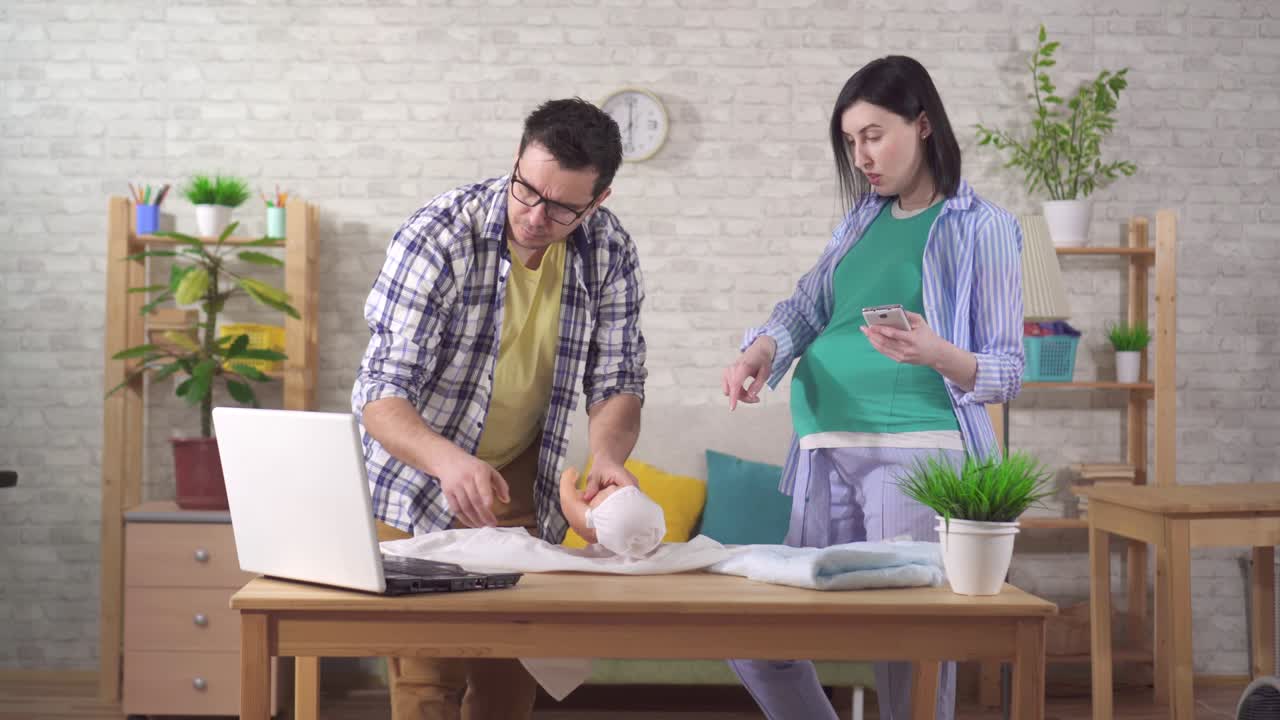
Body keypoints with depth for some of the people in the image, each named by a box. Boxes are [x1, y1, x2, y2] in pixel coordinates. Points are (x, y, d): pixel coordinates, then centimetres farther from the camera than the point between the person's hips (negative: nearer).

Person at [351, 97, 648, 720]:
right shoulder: (438, 235, -23)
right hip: (418, 482, -4)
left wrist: (608, 455, -26)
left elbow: (616, 382, -4)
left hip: (523, 490, 4)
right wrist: (448, 461, -46)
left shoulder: (610, 252, -10)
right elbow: (380, 394, -26)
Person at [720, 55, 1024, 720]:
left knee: (910, 650, -9)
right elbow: (805, 307, 13)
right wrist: (762, 349, -10)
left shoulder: (982, 228, 2)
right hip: (827, 453, 6)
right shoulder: (862, 220, 20)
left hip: (916, 448, -6)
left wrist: (937, 354, -22)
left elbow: (1008, 369, -1)